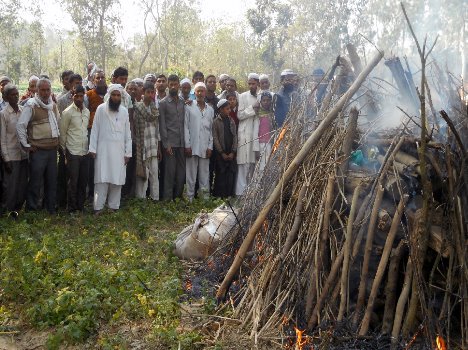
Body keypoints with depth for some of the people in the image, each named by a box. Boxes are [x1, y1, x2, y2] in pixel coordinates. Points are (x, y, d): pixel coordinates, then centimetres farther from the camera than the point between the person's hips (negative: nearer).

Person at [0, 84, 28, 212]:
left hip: (24, 154, 4)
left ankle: (18, 208, 25)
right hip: (11, 155, -4)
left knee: (23, 184, 10)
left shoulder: (23, 110, 5)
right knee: (10, 185, 2)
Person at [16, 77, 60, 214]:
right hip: (38, 150, -6)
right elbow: (20, 126, -11)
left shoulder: (53, 105, 10)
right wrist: (26, 145, -9)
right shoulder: (31, 105, -9)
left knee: (52, 181, 12)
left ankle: (50, 208, 23)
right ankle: (32, 209, 11)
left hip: (53, 149, 6)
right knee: (35, 182, -1)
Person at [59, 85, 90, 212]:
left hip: (85, 152, 5)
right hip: (73, 153, -5)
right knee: (73, 182, 1)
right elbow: (62, 133, -3)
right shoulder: (67, 112, -8)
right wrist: (65, 151, 2)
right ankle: (72, 208, 12)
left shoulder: (87, 111, 8)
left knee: (83, 181, 10)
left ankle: (81, 205, 21)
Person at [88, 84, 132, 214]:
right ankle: (98, 207, -1)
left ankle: (114, 206, 10)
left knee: (117, 179, 2)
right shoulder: (101, 109, 1)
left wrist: (128, 152, 5)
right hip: (103, 149, -2)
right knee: (102, 179, -4)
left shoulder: (124, 111, 8)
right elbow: (95, 130, 1)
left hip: (119, 150, 2)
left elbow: (127, 133, 9)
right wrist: (92, 148, -4)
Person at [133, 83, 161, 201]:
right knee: (142, 175, -3)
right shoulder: (138, 106, -3)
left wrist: (159, 148, 14)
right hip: (142, 146, -6)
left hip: (153, 147, 6)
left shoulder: (154, 107, 16)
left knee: (154, 175, 6)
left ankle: (155, 198, 11)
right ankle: (141, 199, 5)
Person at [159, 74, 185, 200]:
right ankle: (168, 198, 6)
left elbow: (185, 122, 12)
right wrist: (166, 144, -10)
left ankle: (178, 196, 17)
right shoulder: (163, 103, 0)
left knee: (181, 171, 6)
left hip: (181, 142, 4)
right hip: (170, 143, -4)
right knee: (170, 171, -2)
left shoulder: (183, 102, 12)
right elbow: (162, 125, -4)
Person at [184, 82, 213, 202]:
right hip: (192, 146, -2)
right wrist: (187, 145, -7)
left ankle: (205, 197, 10)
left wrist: (210, 146, 3)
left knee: (205, 174, 4)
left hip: (205, 147, 2)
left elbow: (212, 129, 11)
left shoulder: (210, 110, 12)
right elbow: (186, 127, 0)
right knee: (191, 174, 1)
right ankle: (190, 198, 7)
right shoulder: (189, 107, 3)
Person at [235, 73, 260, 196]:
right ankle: (241, 192, -2)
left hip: (257, 134, 4)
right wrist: (252, 108, -12)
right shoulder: (243, 96, 1)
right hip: (245, 134, -4)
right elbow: (239, 115, -6)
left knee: (253, 163, 9)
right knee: (244, 164, -6)